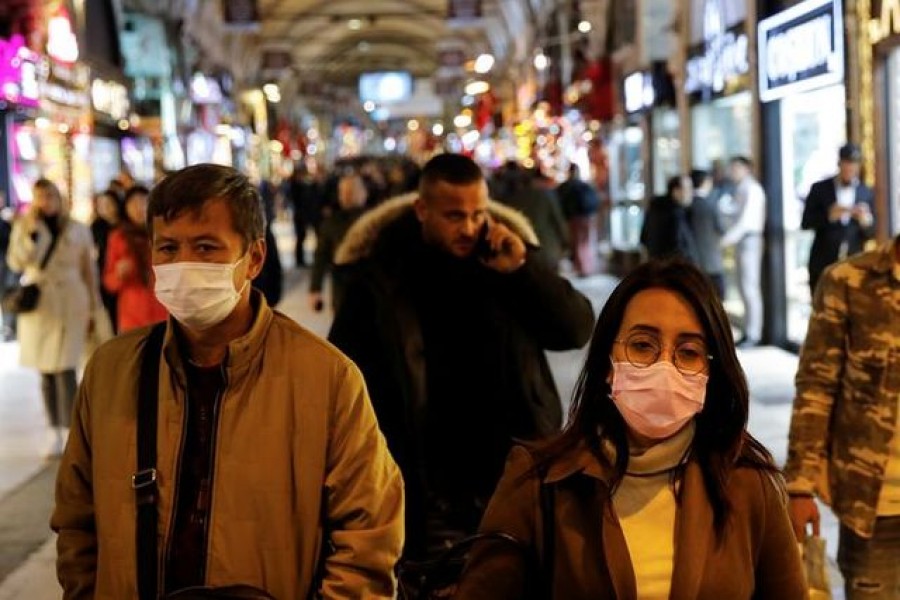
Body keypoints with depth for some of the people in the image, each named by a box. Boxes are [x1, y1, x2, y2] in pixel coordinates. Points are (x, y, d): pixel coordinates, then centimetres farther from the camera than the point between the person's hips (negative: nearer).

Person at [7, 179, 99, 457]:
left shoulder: (78, 231, 5)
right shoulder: (24, 227, 5)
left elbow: (89, 271, 8)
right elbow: (16, 262, -9)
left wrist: (93, 310, 7)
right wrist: (30, 232, -19)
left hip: (70, 304, -2)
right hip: (38, 306, 2)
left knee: (65, 370, -11)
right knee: (46, 372, 5)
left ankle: (71, 435, -8)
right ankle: (56, 433, 14)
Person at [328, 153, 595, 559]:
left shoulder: (507, 253, 3)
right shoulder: (379, 272, -4)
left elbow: (577, 330, -2)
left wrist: (522, 271, -15)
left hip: (512, 476, 2)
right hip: (425, 487, -2)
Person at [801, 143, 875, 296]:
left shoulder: (867, 193, 8)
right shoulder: (820, 189, 4)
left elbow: (871, 233, 7)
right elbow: (805, 222, -1)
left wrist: (865, 221, -15)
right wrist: (829, 216, -17)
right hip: (823, 263, -1)